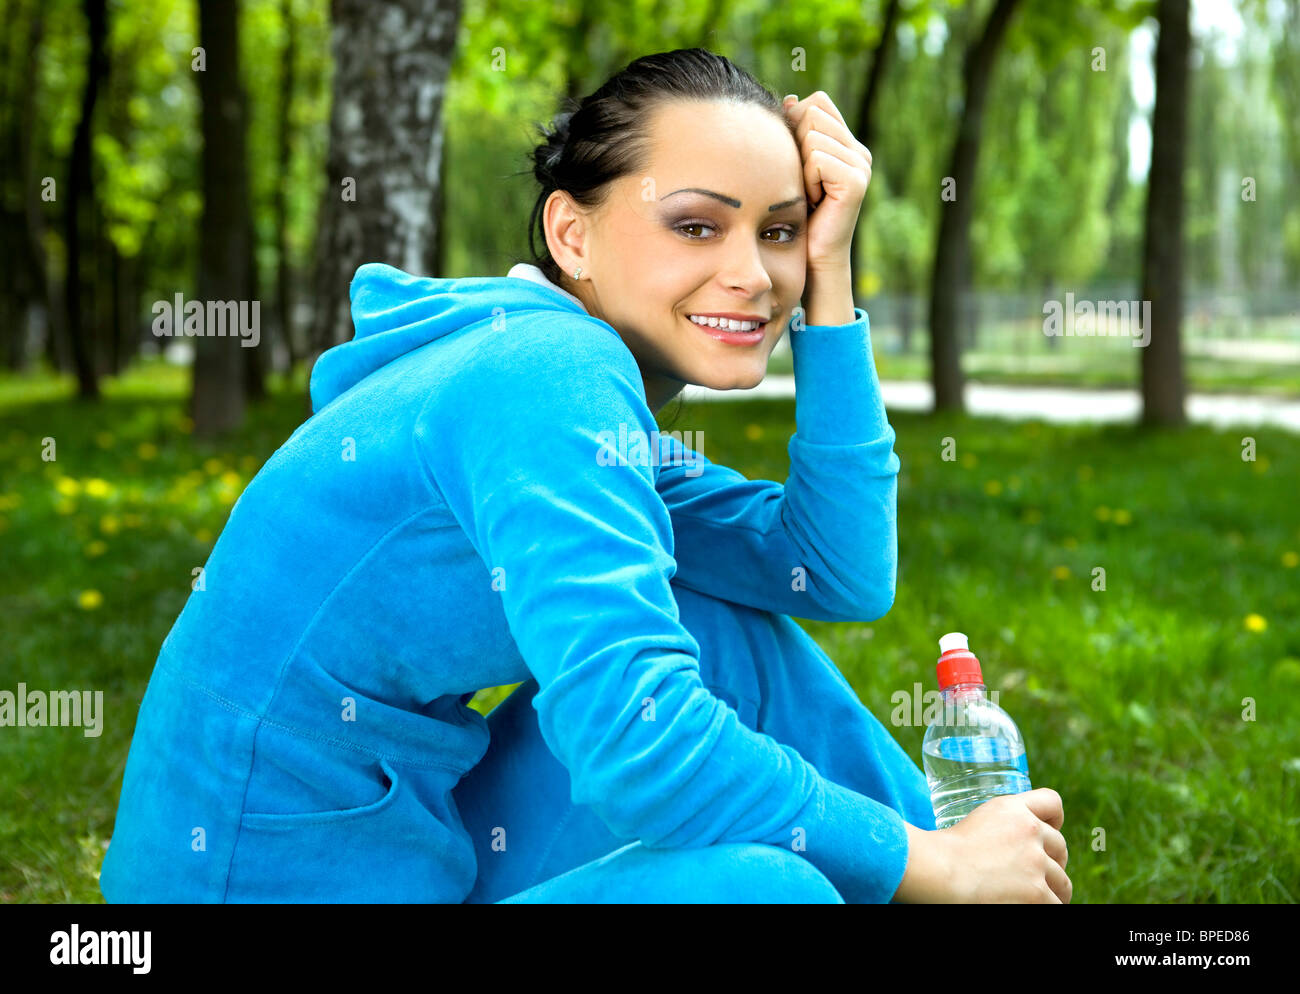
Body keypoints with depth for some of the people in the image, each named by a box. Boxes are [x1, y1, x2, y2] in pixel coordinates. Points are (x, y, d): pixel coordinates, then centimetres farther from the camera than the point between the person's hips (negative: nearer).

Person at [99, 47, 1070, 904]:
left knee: (731, 634, 4)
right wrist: (934, 863, -19)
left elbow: (841, 574, 4)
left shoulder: (581, 378, 8)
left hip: (425, 858, 9)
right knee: (761, 883, -26)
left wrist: (828, 276, 0)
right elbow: (632, 741, -29)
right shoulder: (547, 375, -19)